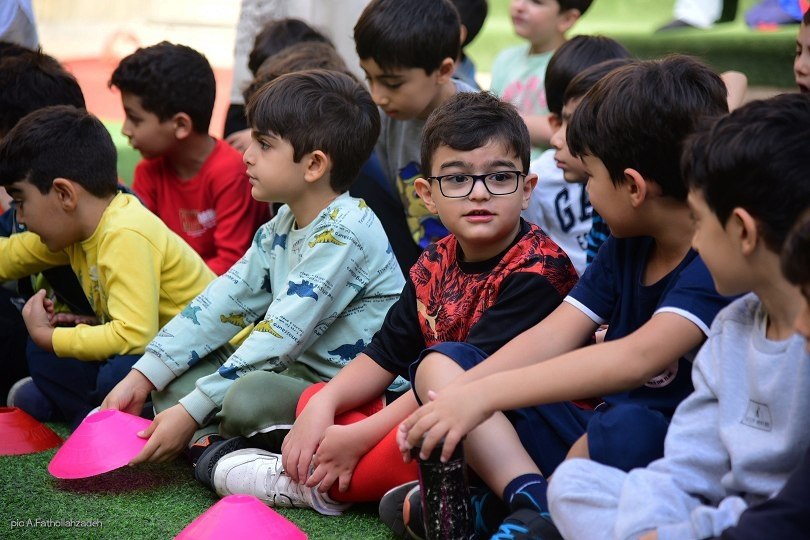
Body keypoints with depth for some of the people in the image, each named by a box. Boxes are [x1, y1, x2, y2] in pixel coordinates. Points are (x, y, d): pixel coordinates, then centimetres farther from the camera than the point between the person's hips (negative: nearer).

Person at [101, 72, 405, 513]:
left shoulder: (344, 232, -21)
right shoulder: (282, 226, 8)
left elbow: (281, 336, -24)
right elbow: (223, 302, 6)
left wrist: (192, 411, -23)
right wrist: (143, 376, -1)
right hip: (297, 374, 9)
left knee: (246, 397, -34)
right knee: (174, 375, 3)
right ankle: (217, 446, -19)